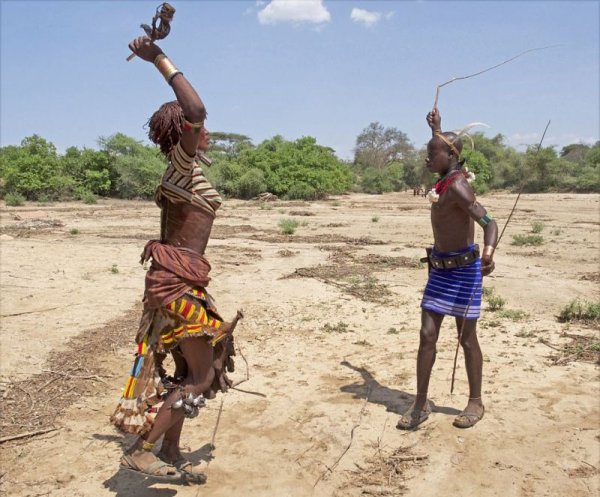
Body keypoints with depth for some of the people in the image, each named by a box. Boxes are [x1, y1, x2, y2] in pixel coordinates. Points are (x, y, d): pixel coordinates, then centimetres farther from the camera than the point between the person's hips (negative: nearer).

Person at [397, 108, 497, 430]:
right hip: (439, 268, 8)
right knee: (427, 335, 4)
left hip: (464, 269, -8)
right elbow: (442, 151, 29)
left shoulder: (457, 186, -21)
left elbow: (489, 222, -30)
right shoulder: (445, 178, 4)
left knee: (467, 338, 5)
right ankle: (421, 404, 11)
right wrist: (436, 128, 41)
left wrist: (488, 252, -49)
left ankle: (475, 403, 23)